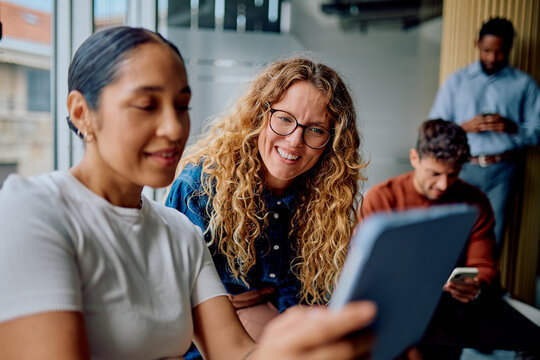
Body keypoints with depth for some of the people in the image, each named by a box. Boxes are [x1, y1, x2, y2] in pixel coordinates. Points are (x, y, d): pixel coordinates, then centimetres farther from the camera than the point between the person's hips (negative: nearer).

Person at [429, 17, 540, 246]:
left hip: (501, 170, 0)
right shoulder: (457, 81, 12)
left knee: (492, 234, -1)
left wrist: (511, 127, -12)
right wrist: (465, 127, -11)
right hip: (462, 167, 0)